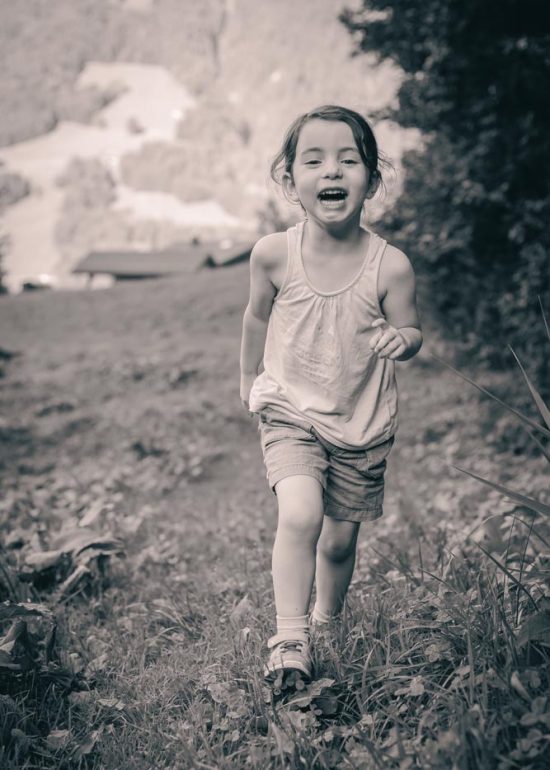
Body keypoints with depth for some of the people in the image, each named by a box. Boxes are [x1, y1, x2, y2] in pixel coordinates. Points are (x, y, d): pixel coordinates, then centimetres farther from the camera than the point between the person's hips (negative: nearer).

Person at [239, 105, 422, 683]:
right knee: (300, 514, -23)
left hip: (362, 424, 1)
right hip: (290, 412, -1)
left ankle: (326, 623, 40)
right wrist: (249, 377, 18)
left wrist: (400, 339, -28)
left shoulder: (390, 265, -16)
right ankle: (289, 641, -10)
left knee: (340, 538, 12)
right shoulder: (273, 255, -13)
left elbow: (410, 333, -3)